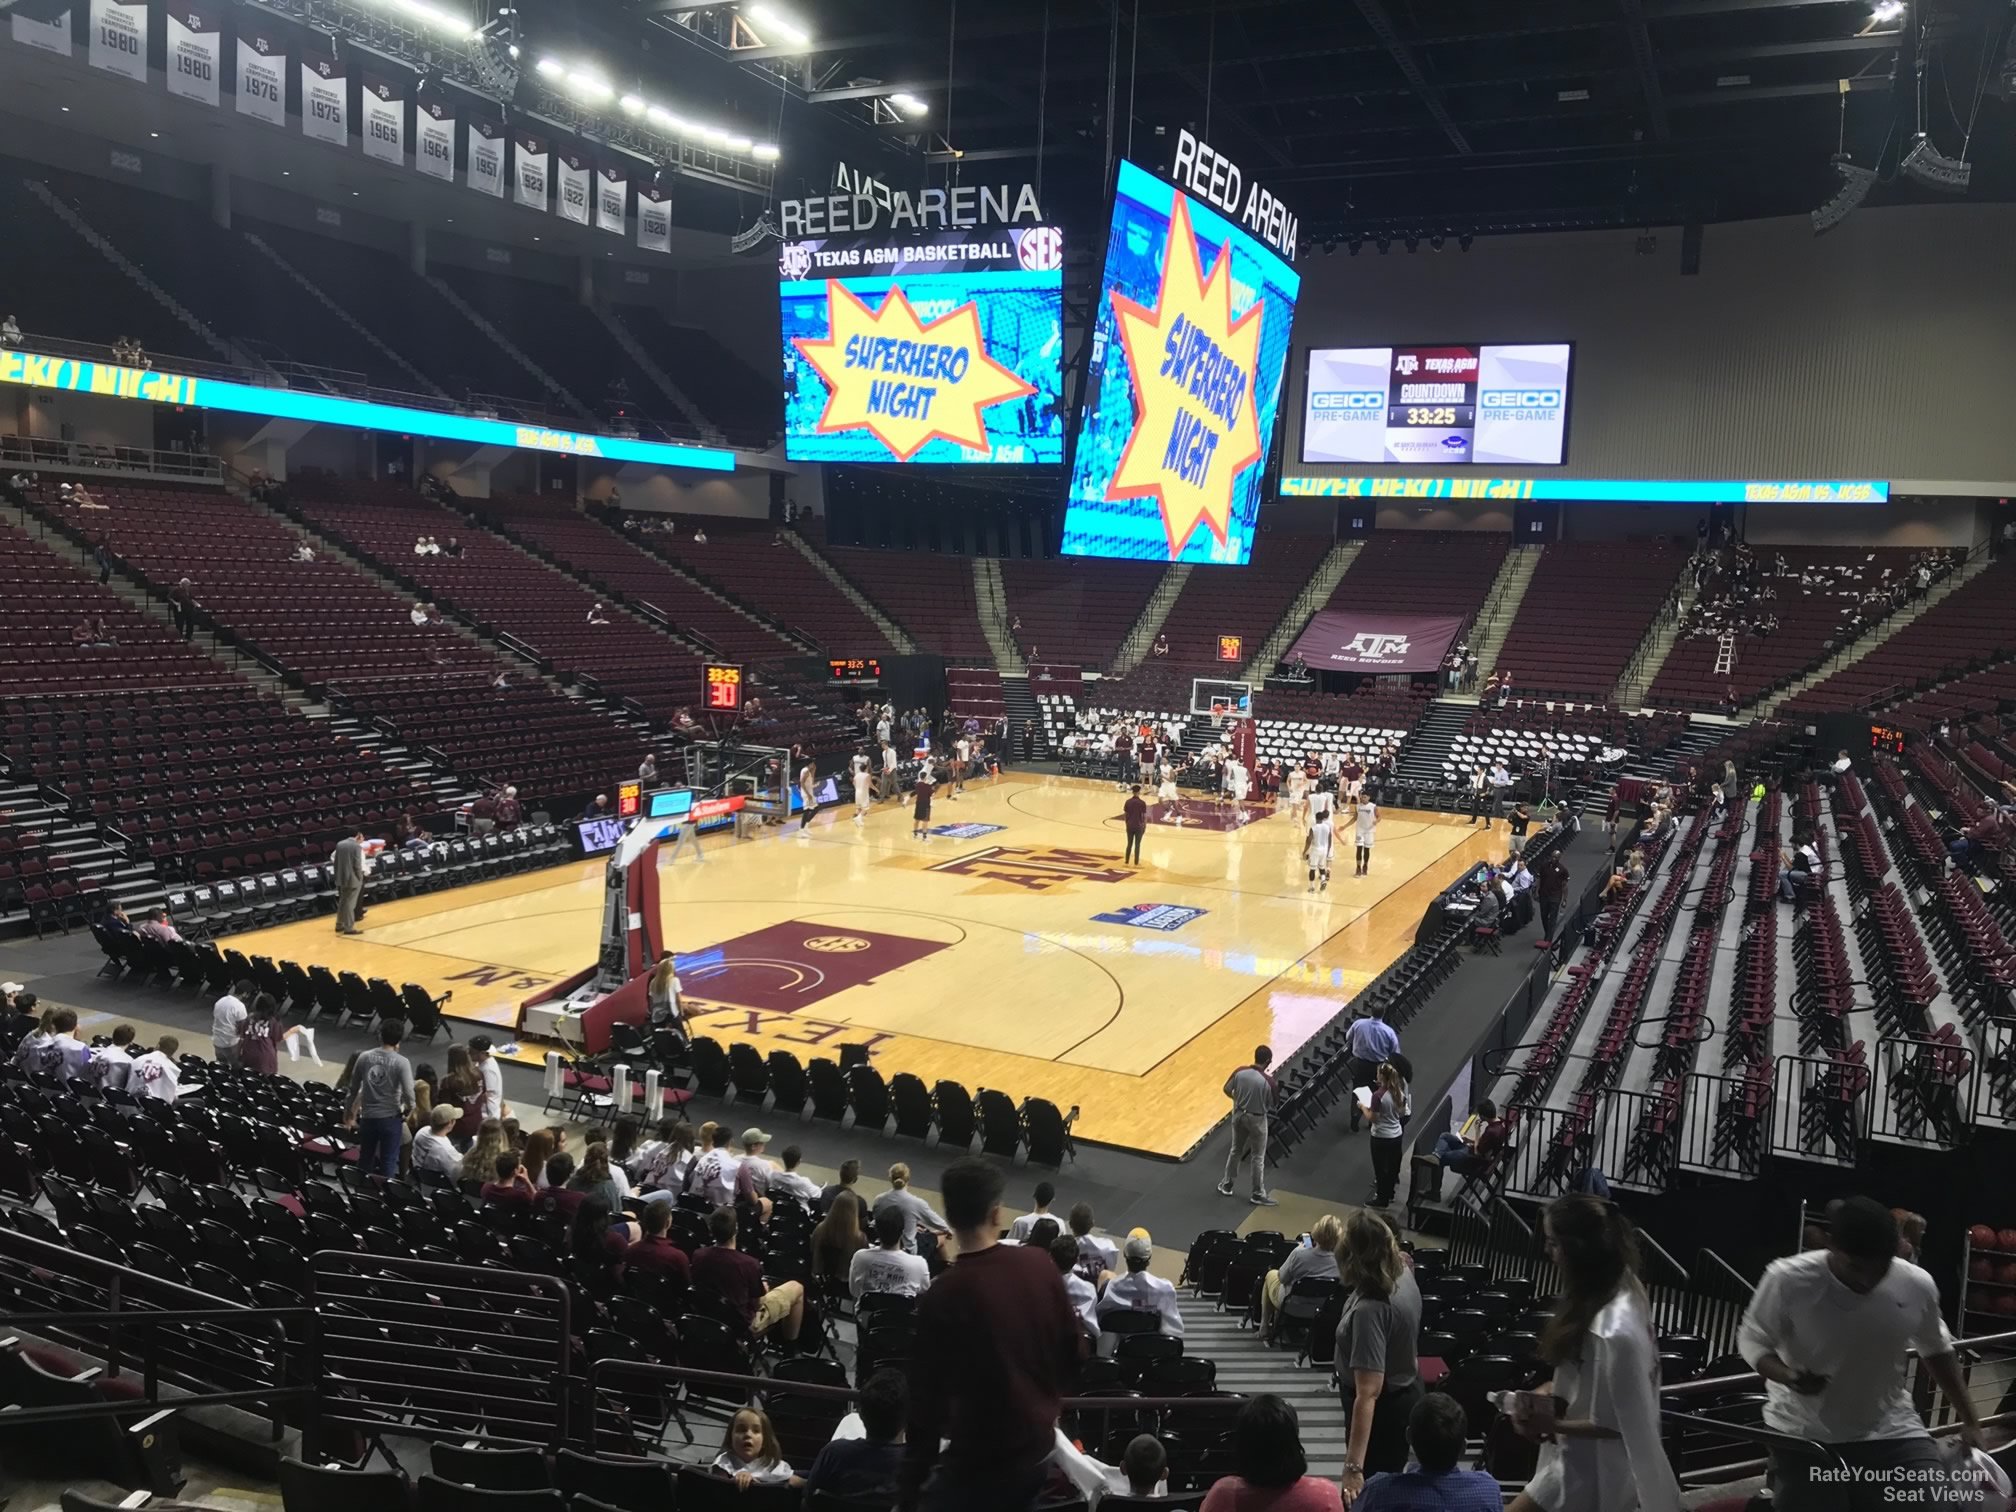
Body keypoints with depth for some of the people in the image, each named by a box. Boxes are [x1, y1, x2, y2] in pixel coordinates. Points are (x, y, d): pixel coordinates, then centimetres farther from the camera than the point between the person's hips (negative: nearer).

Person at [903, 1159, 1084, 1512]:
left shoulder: (942, 1297, -22)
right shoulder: (1040, 1266, -8)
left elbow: (927, 1400, -18)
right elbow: (1073, 1351, 3)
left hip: (979, 1459, -6)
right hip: (1039, 1443, 6)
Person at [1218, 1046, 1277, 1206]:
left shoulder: (1240, 1071, -13)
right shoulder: (1268, 1081, -24)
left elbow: (1227, 1090, 1)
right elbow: (1272, 1104, -8)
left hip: (1238, 1115, 4)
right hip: (1256, 1119, -4)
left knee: (1236, 1150, 23)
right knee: (1258, 1157, 11)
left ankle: (1226, 1185, 34)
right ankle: (1258, 1194, 21)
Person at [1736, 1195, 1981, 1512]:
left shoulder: (1917, 1286, -8)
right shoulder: (1788, 1280, -20)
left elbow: (1936, 1351, 12)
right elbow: (1752, 1340, -8)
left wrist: (1969, 1420, 14)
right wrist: (1787, 1375, -27)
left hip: (1891, 1431, 3)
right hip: (1804, 1434, -3)